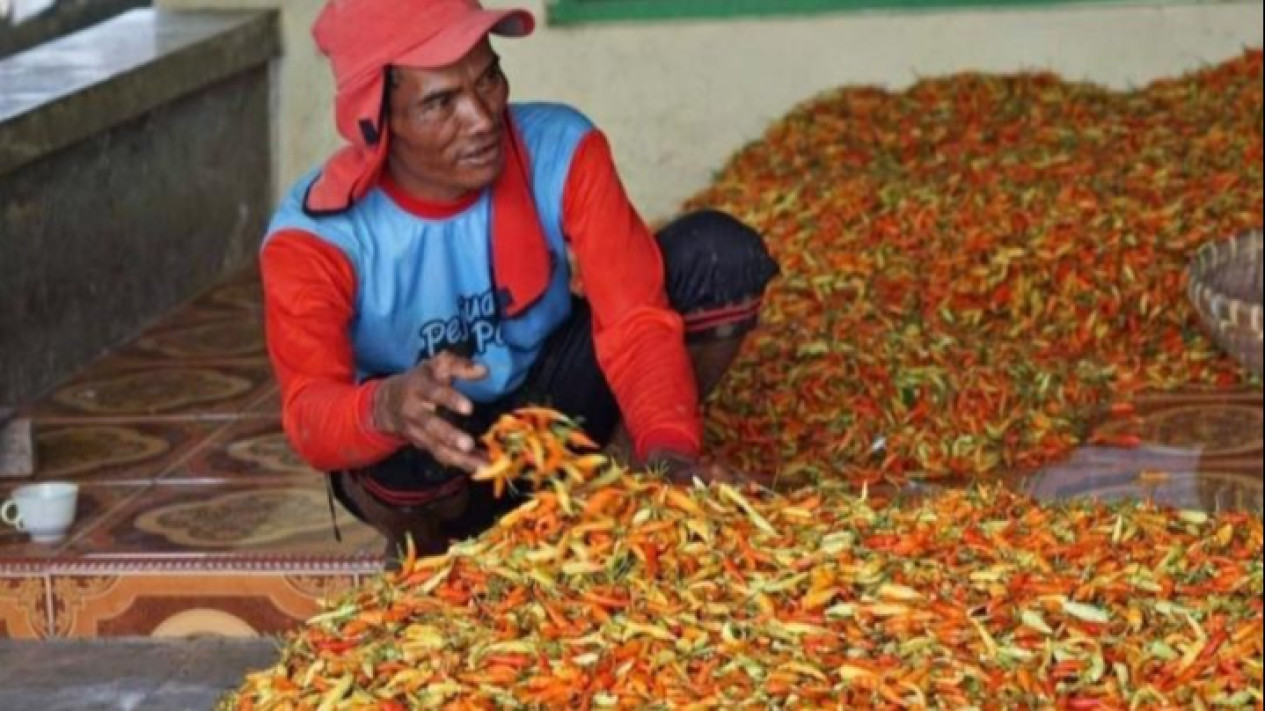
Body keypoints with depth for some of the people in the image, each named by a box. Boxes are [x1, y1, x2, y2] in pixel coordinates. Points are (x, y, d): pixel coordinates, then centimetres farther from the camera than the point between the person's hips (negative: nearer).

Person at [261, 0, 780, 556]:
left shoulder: (560, 150, -20)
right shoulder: (314, 237, -26)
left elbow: (636, 318, -26)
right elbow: (309, 416, -36)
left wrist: (668, 452, -45)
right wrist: (387, 406, -61)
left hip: (549, 400, 2)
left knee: (719, 253, -21)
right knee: (406, 454, -42)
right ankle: (431, 559, -3)